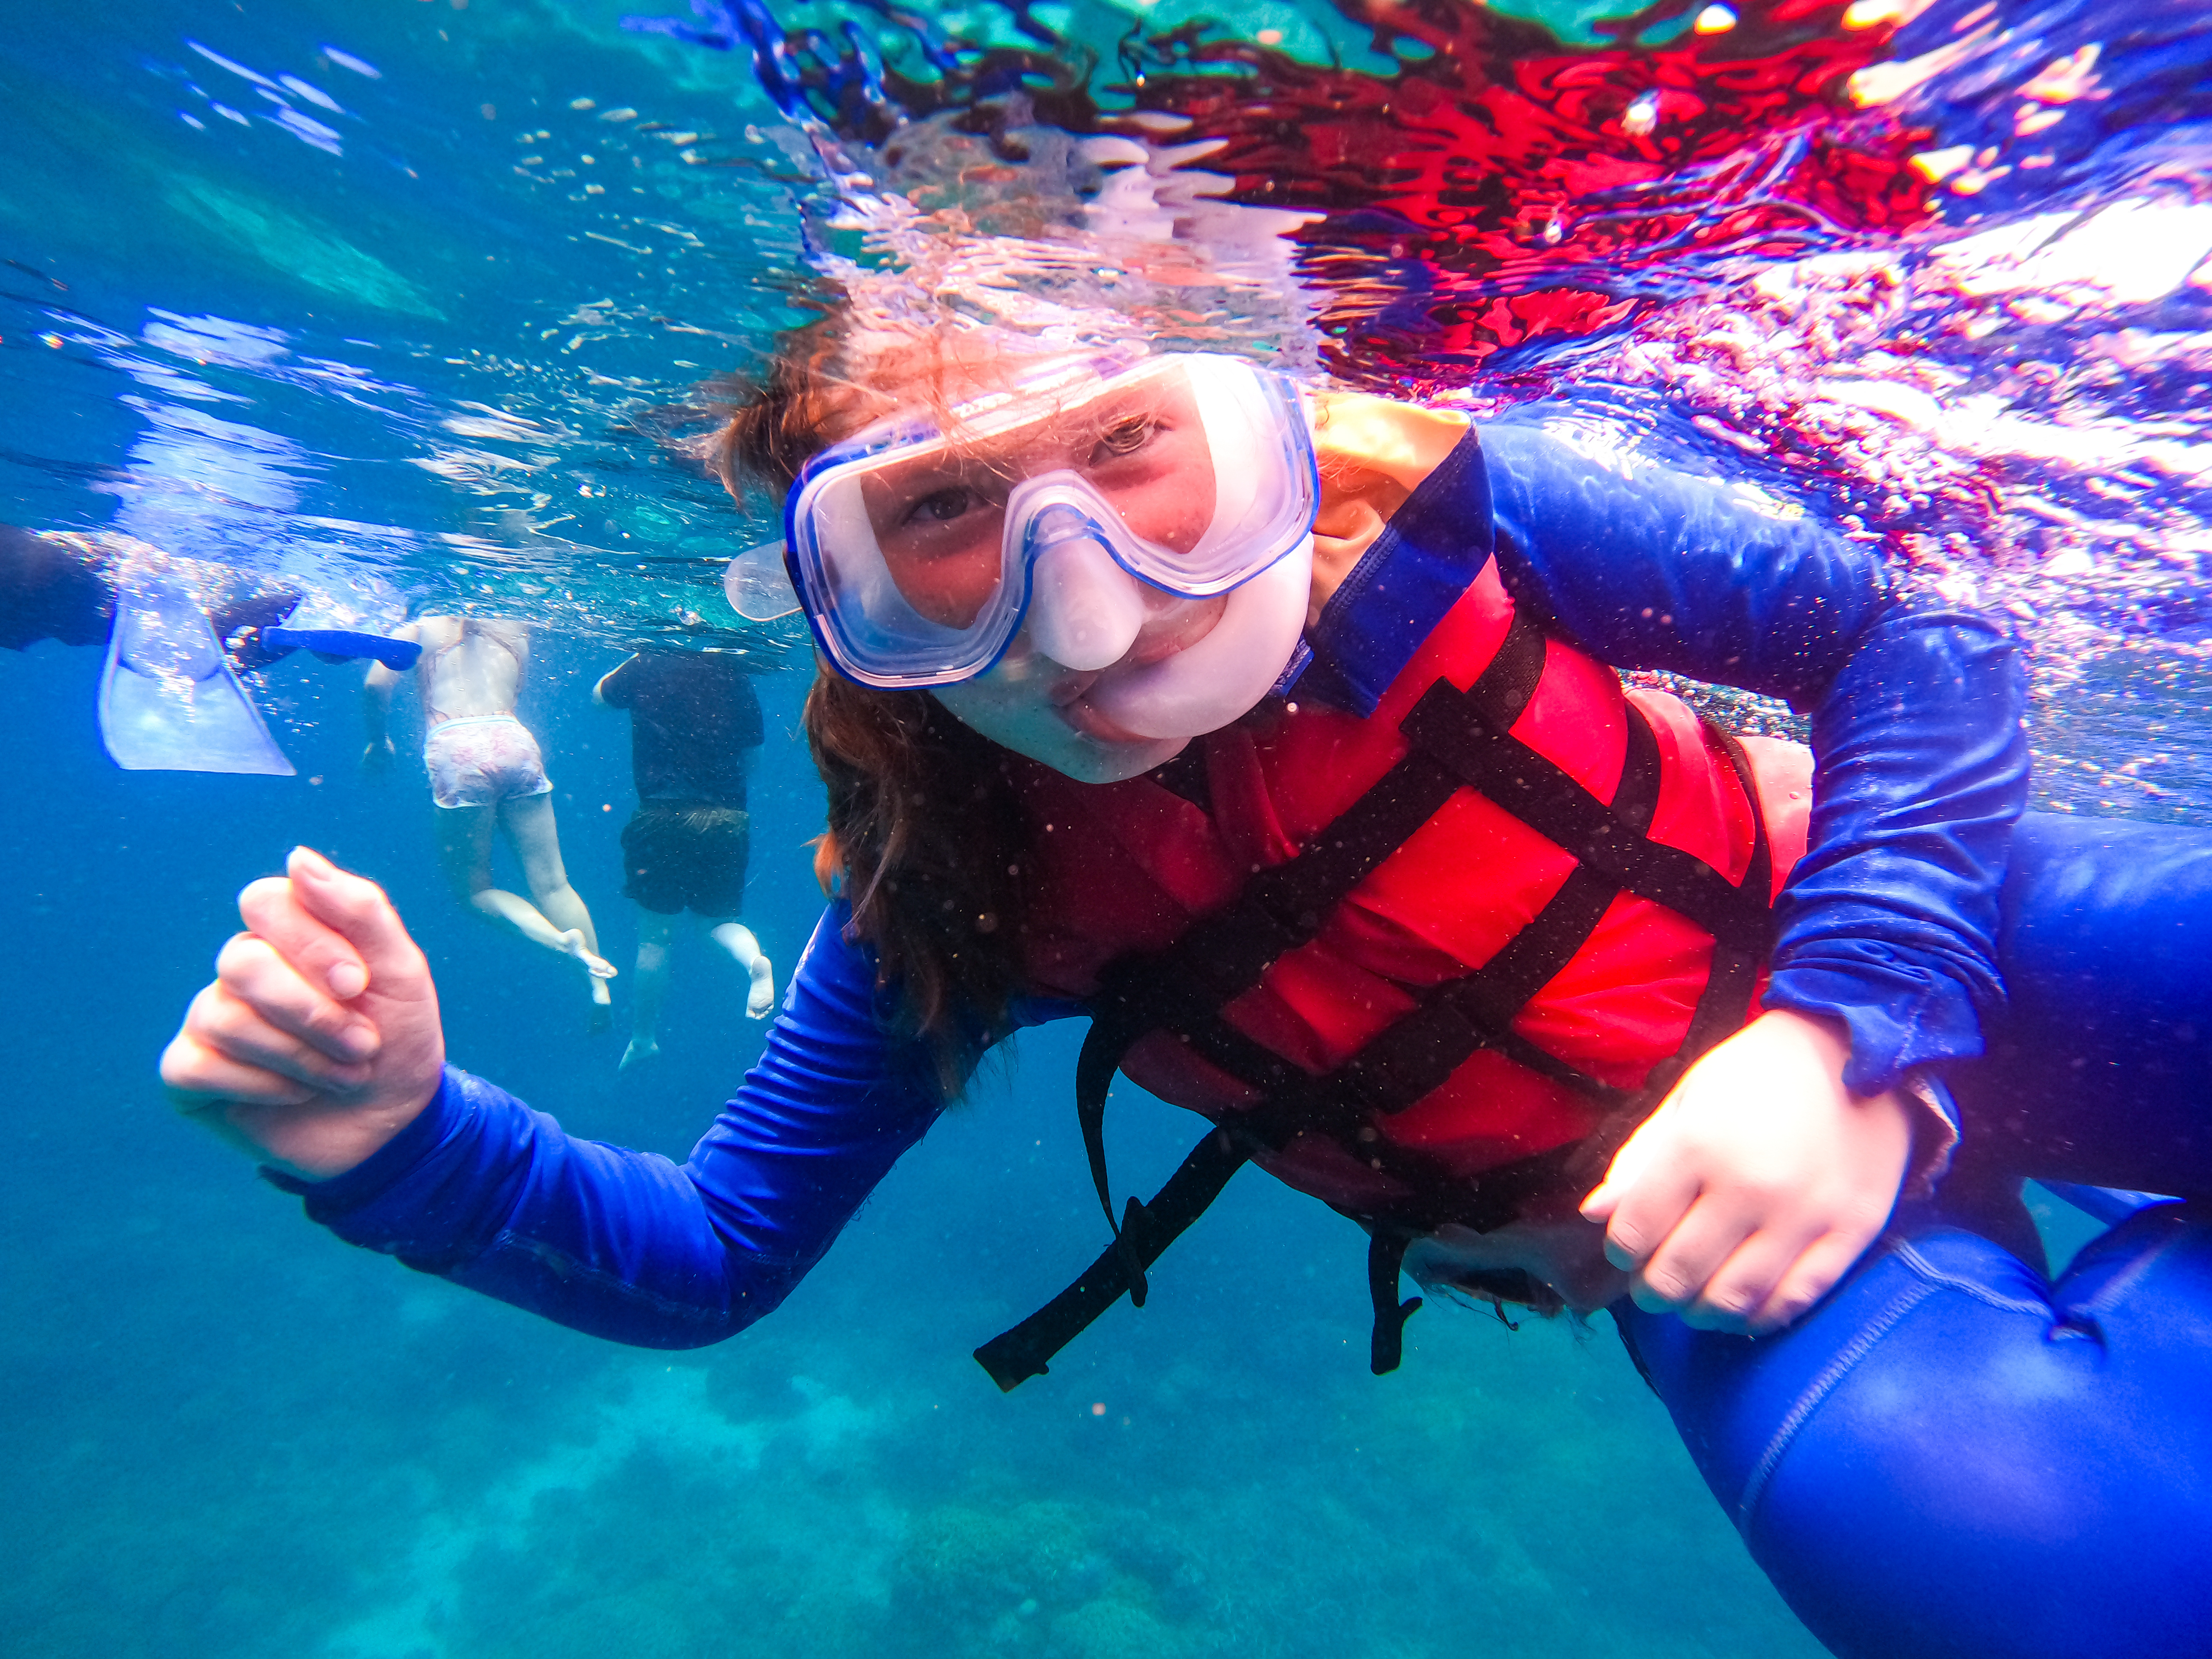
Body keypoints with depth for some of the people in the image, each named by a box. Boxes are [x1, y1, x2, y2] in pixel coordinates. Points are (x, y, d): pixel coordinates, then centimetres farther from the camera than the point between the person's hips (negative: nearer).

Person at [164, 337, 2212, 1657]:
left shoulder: (1414, 502, -21)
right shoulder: (946, 896, -17)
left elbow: (1918, 645, -11)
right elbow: (718, 1255, -6)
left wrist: (1848, 1027, -26)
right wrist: (401, 1137, -22)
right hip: (1669, 1228, -1)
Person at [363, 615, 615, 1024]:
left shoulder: (423, 629, 14)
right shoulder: (514, 631, 23)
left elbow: (375, 686, 3)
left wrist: (379, 741, 17)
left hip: (456, 748, -3)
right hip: (516, 742, 3)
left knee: (473, 890, 7)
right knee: (552, 883, 4)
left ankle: (561, 941, -18)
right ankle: (598, 985, -8)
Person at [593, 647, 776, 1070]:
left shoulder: (649, 666, -2)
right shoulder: (737, 681, 2)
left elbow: (599, 695, 18)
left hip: (663, 814, -2)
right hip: (726, 817, 2)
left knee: (656, 931, 11)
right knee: (719, 917, 19)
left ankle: (643, 1036, 26)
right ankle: (754, 959, -14)